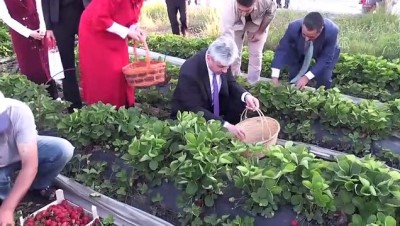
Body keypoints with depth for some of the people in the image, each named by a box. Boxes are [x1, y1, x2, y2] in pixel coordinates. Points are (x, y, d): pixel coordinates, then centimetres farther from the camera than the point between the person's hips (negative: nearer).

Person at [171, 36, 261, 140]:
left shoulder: (222, 61, -17)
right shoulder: (189, 73, -35)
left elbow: (231, 84, -2)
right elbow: (195, 109, -32)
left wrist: (246, 95, -24)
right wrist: (225, 125, -39)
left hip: (213, 104, 6)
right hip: (190, 114, -5)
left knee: (241, 101, -15)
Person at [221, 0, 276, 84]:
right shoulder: (230, 7, -44)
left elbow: (271, 12, -15)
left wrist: (260, 32, -16)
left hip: (258, 21, 0)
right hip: (237, 23, 0)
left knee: (255, 52, -5)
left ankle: (253, 84, 9)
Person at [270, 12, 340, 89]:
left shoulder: (332, 31, -41)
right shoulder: (294, 28, -38)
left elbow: (326, 58, -34)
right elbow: (282, 49, -31)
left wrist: (307, 77, -44)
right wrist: (275, 76, -38)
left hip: (326, 52, -1)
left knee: (324, 80, -13)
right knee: (294, 76, -4)